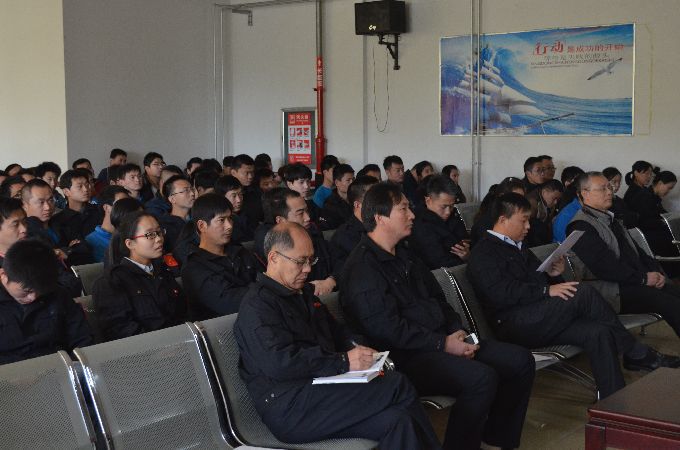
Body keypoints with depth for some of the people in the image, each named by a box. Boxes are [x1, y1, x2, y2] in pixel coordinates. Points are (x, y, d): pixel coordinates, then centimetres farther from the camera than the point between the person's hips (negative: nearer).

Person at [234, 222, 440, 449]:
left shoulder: (303, 293, 24)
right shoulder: (256, 305, -7)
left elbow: (338, 333, 30)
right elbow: (278, 362, -20)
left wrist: (357, 351, 6)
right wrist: (343, 362, -18)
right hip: (289, 410, -8)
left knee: (397, 421, -21)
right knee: (397, 385, -20)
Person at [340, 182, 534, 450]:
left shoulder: (404, 255, 18)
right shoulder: (362, 268, -13)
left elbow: (437, 297, 22)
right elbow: (388, 328, -20)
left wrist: (456, 331, 4)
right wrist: (443, 344, -17)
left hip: (442, 341, 10)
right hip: (404, 357, -10)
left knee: (521, 361, 3)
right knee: (482, 377, -30)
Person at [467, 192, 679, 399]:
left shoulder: (518, 247, 26)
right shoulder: (483, 252, -3)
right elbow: (501, 293, -17)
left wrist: (553, 275, 2)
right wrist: (547, 290, -21)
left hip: (537, 320, 9)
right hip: (513, 326, -9)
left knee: (597, 332, -19)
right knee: (583, 293, -23)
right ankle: (636, 353, -7)